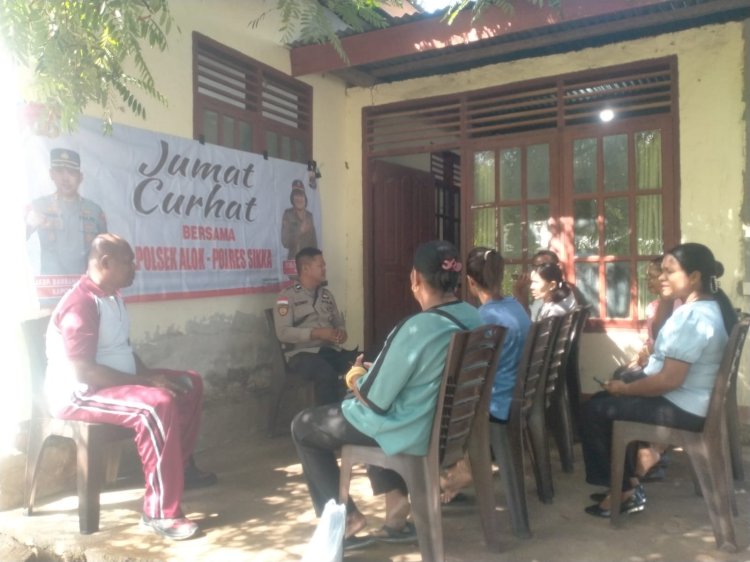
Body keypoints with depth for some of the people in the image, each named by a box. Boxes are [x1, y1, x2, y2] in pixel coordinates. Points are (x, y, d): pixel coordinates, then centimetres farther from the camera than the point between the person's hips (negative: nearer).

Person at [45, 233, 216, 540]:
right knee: (157, 405, -34)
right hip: (79, 393, -10)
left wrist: (150, 375, 1)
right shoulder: (81, 303, -22)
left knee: (189, 383, 10)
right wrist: (146, 381, -25)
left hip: (119, 382, 10)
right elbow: (84, 371, -28)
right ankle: (159, 512, -28)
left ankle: (182, 467, 22)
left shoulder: (113, 296, 9)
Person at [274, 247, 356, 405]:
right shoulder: (288, 296, -2)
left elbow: (339, 323, 21)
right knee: (326, 373, -37)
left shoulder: (326, 294, 18)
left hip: (331, 349, 5)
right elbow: (283, 332, -12)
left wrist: (342, 333, -5)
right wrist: (316, 333, -21)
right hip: (302, 352, -5)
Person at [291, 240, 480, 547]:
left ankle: (345, 516, 15)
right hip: (448, 423, 8)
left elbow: (374, 400, -21)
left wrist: (356, 378, 0)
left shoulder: (416, 328, -29)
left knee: (303, 426, 11)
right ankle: (394, 496, 22)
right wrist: (375, 372, 13)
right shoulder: (473, 317, -3)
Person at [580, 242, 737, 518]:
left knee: (595, 410, -5)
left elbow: (669, 380, -29)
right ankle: (629, 482, 18)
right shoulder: (714, 306, 8)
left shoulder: (691, 316, -25)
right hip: (693, 401, 11)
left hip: (683, 408, -11)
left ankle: (623, 490, 8)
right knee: (608, 401, 18)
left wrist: (625, 388, -13)